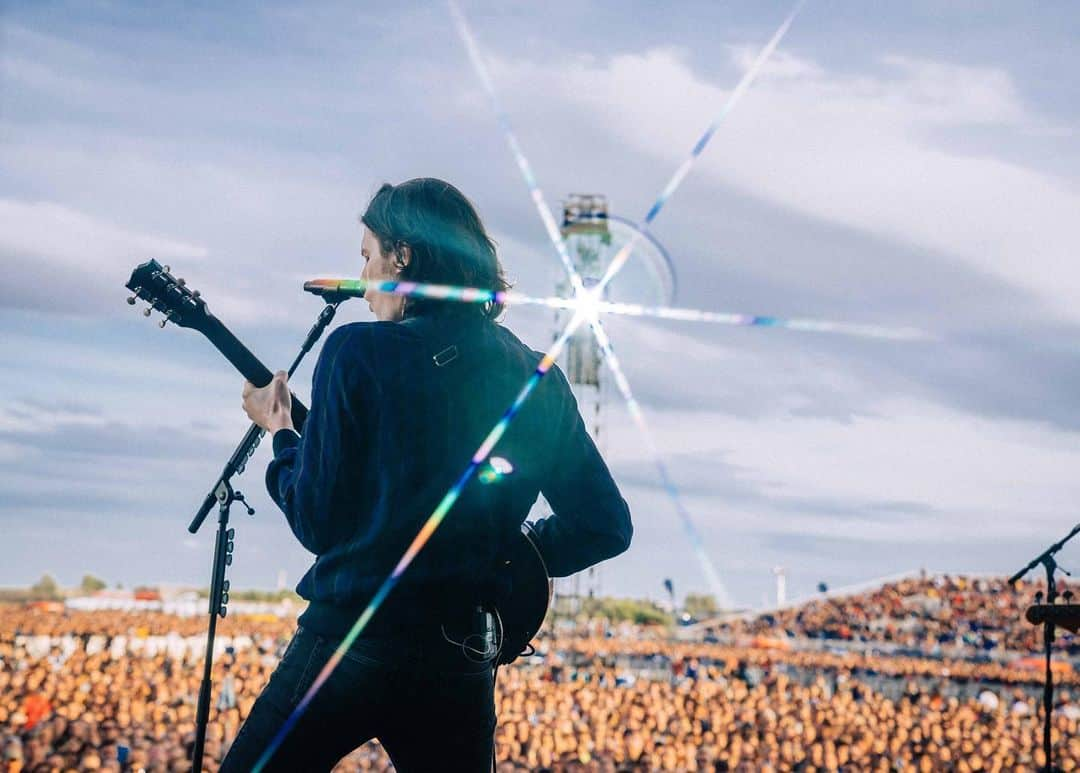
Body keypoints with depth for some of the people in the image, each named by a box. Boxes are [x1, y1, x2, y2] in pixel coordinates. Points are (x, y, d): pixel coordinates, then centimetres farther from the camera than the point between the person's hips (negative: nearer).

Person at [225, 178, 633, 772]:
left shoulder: (358, 352, -8)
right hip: (460, 660, 4)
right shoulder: (539, 378, 6)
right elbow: (607, 526, 7)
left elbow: (317, 522, -5)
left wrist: (281, 433, 12)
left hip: (350, 640, -4)